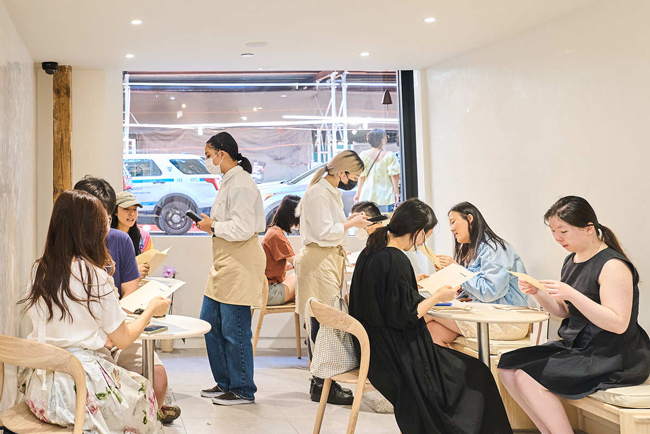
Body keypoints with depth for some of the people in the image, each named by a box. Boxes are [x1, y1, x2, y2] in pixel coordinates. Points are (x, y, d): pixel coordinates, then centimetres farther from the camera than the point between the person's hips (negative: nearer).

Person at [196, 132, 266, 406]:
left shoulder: (241, 183, -16)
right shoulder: (229, 182, 17)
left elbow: (243, 228, -23)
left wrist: (213, 226, -11)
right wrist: (211, 224, 10)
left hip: (240, 265, -11)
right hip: (224, 263, 11)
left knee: (234, 331, -3)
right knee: (210, 323, 15)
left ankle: (242, 390, 10)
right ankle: (224, 383, 27)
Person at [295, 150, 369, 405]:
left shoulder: (331, 192, 20)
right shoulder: (318, 193, -13)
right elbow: (323, 232, -17)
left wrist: (349, 221, 12)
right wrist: (350, 224, -9)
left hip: (332, 258, 10)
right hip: (319, 261, -10)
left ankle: (321, 382, 15)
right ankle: (322, 387, -5)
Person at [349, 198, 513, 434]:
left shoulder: (369, 253, 6)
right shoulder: (396, 260, -23)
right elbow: (406, 317, -23)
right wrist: (438, 296, -11)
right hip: (396, 354, -9)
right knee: (473, 372, 3)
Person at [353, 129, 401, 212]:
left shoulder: (364, 155, 0)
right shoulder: (389, 155, -7)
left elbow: (361, 176, 2)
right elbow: (394, 176, -7)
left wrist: (358, 193, 11)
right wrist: (397, 193, 1)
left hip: (367, 196, 2)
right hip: (385, 197, -2)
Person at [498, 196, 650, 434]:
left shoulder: (613, 265, -17)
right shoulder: (571, 260, 9)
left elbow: (618, 323, -24)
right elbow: (563, 311, 17)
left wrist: (572, 294, -30)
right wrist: (538, 293, -2)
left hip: (615, 358, -9)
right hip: (578, 347, 9)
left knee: (527, 377, -21)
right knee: (508, 367, -3)